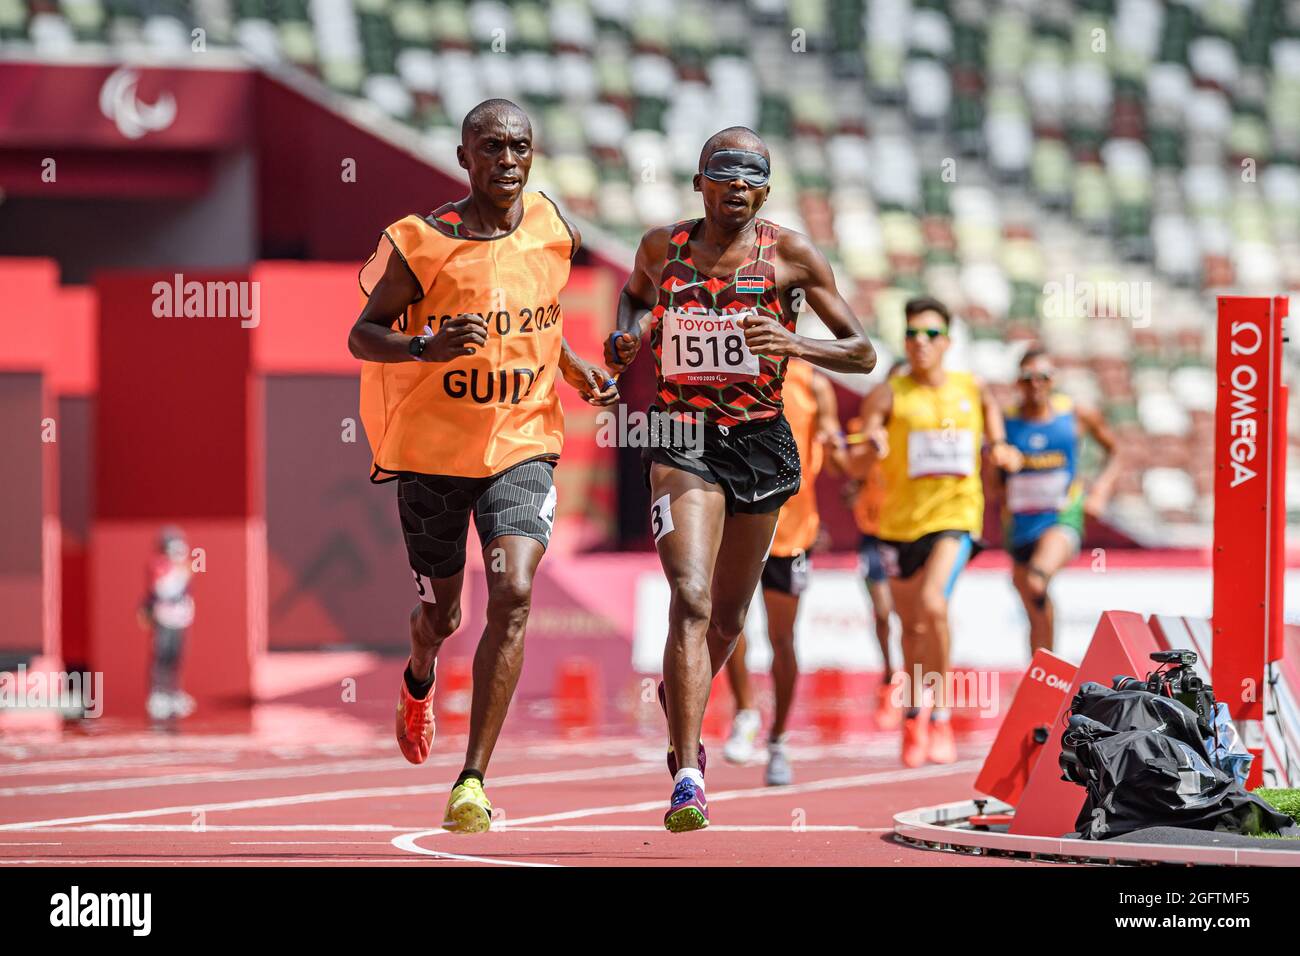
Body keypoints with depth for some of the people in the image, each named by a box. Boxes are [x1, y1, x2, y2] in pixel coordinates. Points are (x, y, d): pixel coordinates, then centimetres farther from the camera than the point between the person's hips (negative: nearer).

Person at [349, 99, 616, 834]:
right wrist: (426, 347, -26)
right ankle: (419, 681, 54)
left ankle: (473, 780, -17)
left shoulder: (554, 231, 0)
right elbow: (362, 334, -7)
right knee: (442, 615, 13)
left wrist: (578, 372, 7)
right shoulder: (422, 243, -13)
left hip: (521, 445, 1)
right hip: (432, 449, -1)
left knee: (513, 593, -20)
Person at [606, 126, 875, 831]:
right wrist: (625, 336, 4)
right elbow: (633, 293, 27)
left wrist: (795, 345, -18)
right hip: (681, 442, -1)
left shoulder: (790, 255, 0)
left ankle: (678, 696, 50)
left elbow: (863, 353, 1)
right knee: (690, 600, -20)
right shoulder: (662, 247, 4)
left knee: (728, 615, 15)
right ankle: (688, 778, -25)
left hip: (759, 442, 2)